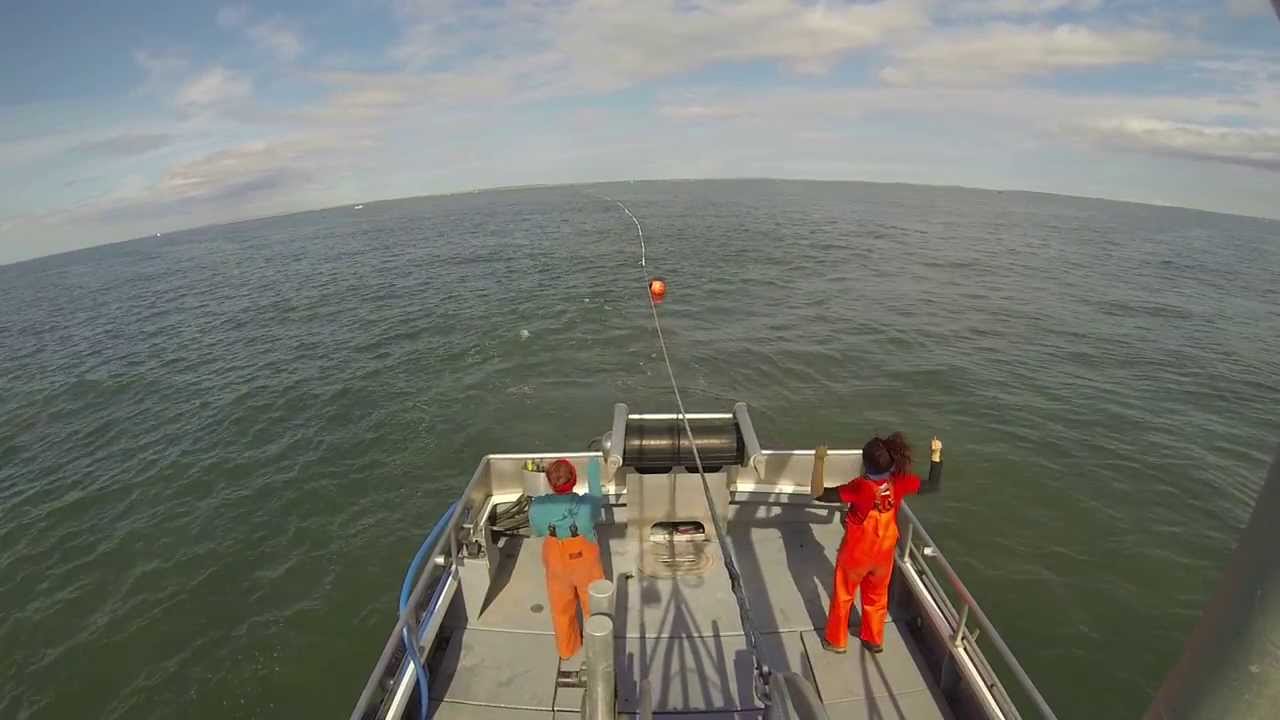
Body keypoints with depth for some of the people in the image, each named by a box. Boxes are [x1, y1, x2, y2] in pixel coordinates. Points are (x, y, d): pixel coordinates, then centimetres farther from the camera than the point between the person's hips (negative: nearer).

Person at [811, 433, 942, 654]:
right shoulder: (900, 482, -19)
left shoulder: (860, 487, -34)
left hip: (855, 554, -4)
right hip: (884, 553, 4)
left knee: (842, 596, 19)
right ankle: (874, 640, 46)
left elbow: (819, 494, -38)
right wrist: (936, 455, 4)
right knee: (877, 597, 27)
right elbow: (934, 485, -1)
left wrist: (819, 461, -39)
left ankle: (836, 641, 36)